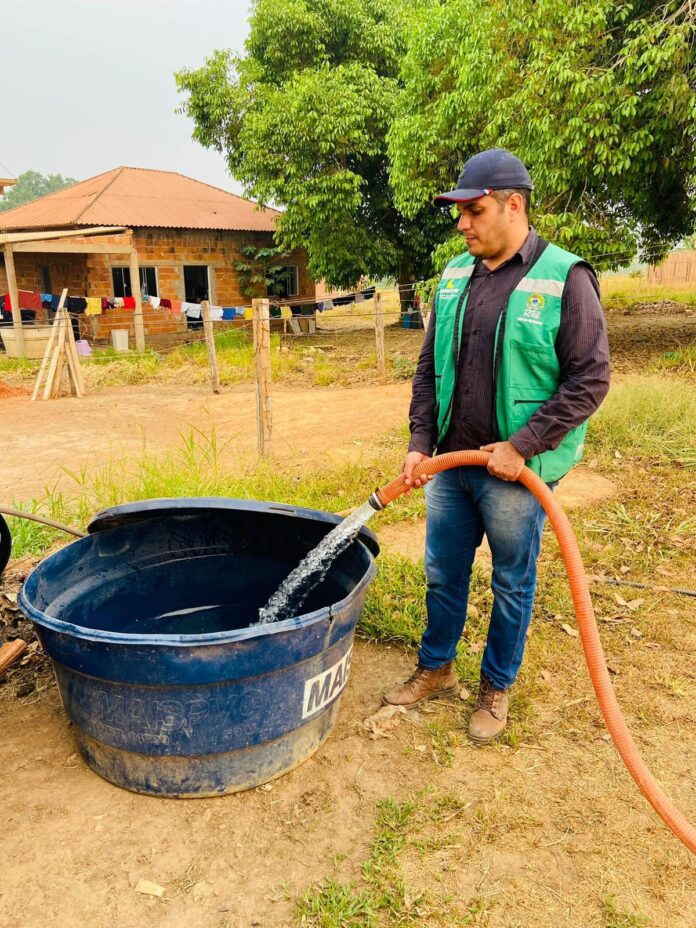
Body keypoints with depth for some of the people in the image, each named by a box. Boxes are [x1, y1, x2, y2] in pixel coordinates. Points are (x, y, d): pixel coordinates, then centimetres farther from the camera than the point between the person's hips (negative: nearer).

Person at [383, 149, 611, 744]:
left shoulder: (565, 279, -11)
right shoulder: (455, 277, 6)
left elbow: (590, 379, -13)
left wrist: (522, 448, -17)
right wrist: (421, 442, 2)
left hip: (516, 472, -5)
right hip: (452, 465, 6)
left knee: (512, 585, 12)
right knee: (443, 575, 17)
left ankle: (497, 688, 32)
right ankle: (436, 670, 38)